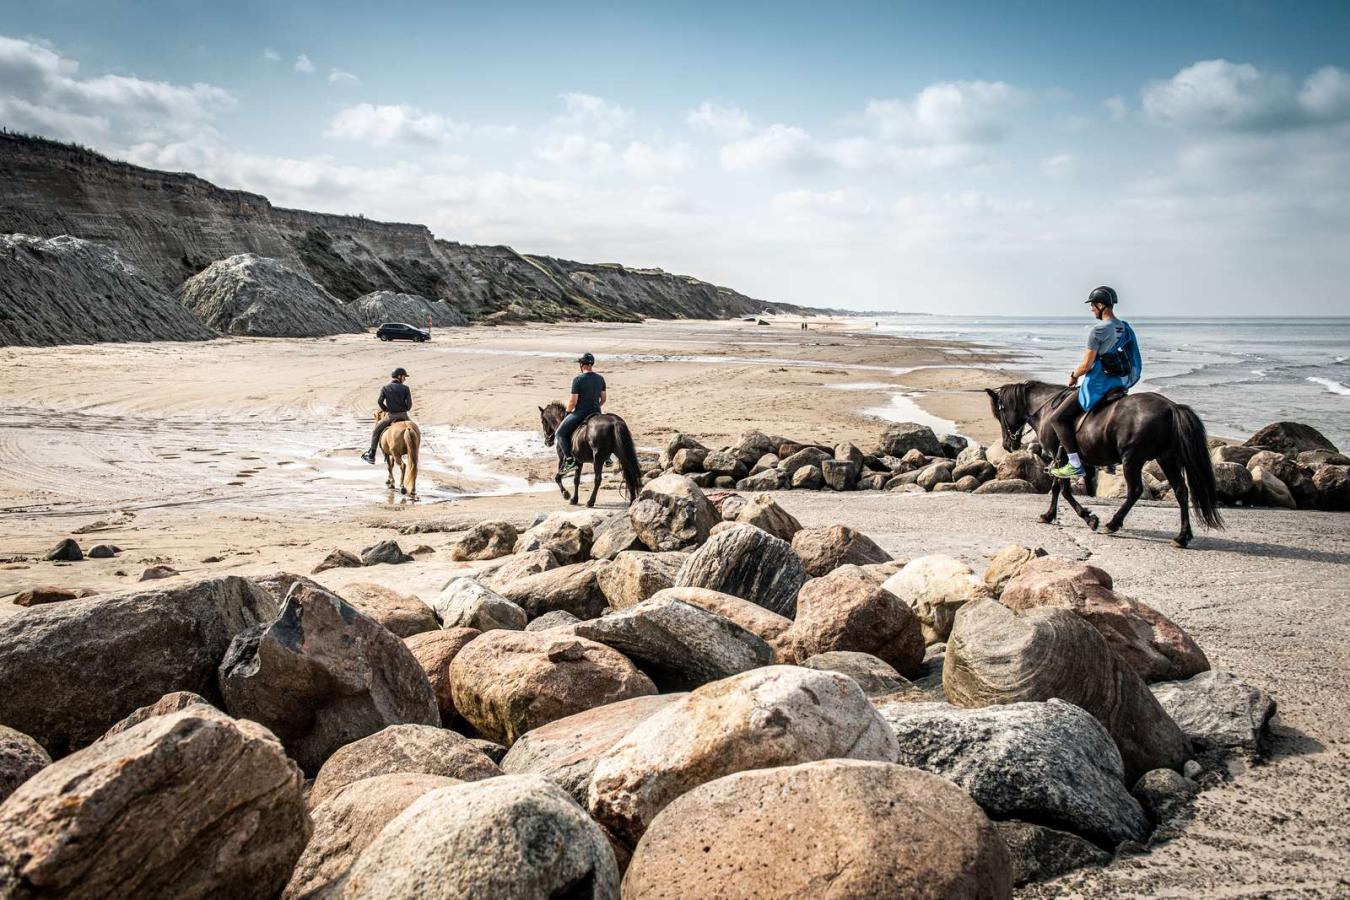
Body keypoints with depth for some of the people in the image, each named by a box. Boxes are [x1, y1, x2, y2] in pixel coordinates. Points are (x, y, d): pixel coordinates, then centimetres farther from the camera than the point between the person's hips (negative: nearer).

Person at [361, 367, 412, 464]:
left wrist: (386, 409, 8)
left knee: (376, 432, 17)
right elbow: (409, 403, -8)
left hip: (390, 416, 0)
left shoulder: (385, 388, 1)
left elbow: (380, 401, -10)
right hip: (403, 416, 0)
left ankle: (371, 456, 15)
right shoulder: (405, 388, -3)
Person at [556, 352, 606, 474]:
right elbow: (603, 399, 9)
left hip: (580, 413, -6)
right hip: (596, 413, 6)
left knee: (560, 434, 6)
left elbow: (572, 402, -14)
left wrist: (568, 411, 4)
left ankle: (569, 460, -9)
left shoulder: (578, 379, -15)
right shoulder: (600, 378, 3)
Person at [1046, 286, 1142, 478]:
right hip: (1119, 383, 9)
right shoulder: (1126, 329, 7)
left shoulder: (1097, 331, -19)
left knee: (1057, 418, -2)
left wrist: (1073, 376, 1)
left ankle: (1075, 464, -9)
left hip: (1096, 386, -9)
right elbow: (1129, 361, 16)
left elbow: (1086, 365, -20)